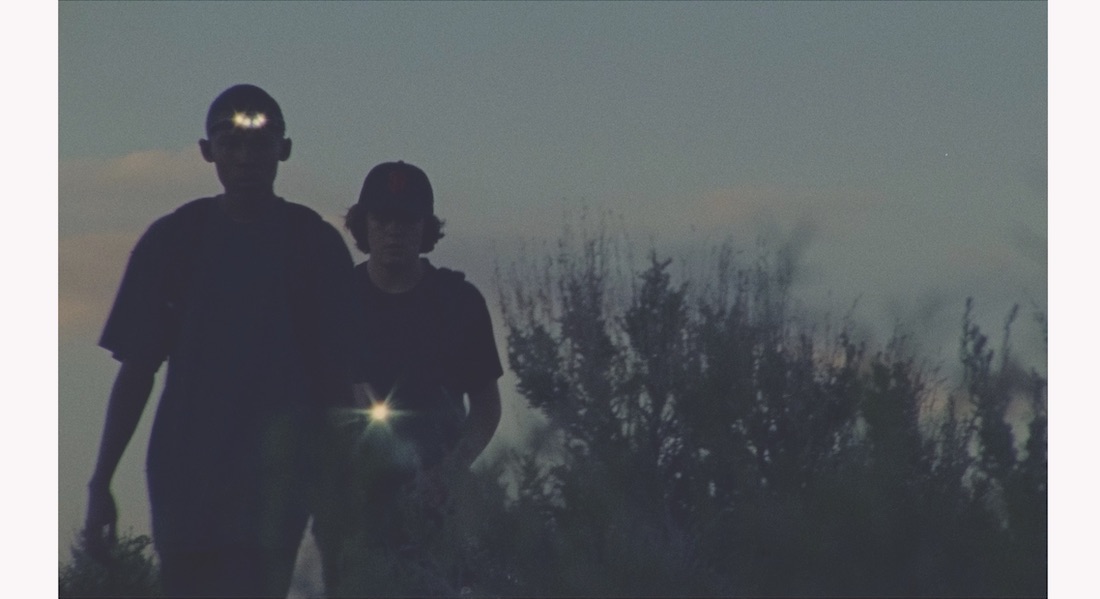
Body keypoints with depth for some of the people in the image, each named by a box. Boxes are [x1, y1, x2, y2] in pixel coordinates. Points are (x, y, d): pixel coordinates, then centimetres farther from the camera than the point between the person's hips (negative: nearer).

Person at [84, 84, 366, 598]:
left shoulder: (315, 244, 5)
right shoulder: (171, 241, 7)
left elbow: (338, 375, 8)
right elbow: (136, 371, 9)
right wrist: (100, 483, 4)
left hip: (274, 476, -2)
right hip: (184, 470, 2)